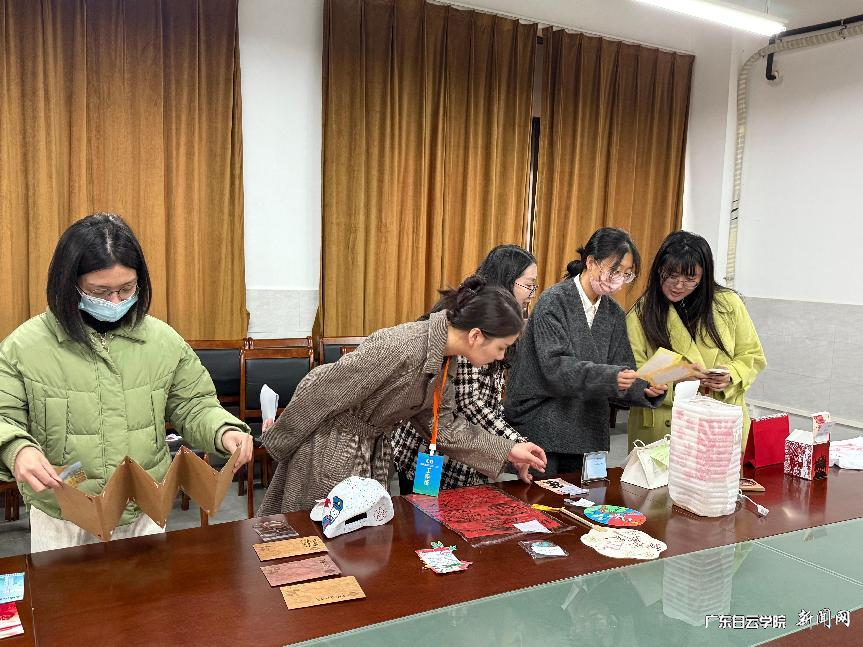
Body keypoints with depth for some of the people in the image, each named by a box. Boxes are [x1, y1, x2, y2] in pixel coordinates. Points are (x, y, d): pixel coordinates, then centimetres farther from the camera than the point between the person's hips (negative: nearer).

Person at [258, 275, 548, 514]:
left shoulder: (445, 356, -6)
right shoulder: (399, 349, -33)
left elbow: (442, 423, 2)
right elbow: (322, 392, -24)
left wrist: (507, 450, -1)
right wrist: (279, 437, -11)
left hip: (373, 448, 8)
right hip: (329, 448, -8)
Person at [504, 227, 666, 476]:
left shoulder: (614, 313, 9)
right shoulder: (554, 301, -11)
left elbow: (622, 370, 7)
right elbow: (555, 366, -21)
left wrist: (644, 389, -14)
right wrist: (609, 376, -32)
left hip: (585, 432, 6)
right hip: (540, 429, -6)